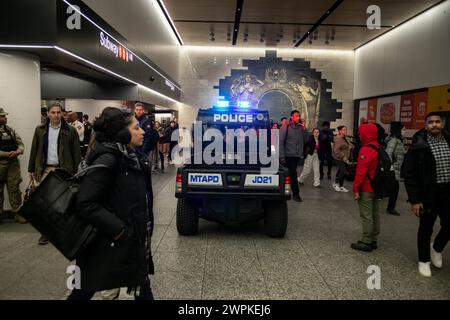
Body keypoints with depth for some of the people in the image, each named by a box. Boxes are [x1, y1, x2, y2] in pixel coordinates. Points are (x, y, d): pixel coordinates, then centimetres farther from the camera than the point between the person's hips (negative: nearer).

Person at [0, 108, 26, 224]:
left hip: (13, 163, 3)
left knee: (14, 188, 3)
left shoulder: (11, 130, 11)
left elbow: (20, 143, 10)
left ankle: (18, 212, 9)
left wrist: (19, 151, -11)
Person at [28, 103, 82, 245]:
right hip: (45, 169, 2)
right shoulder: (40, 130, 8)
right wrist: (32, 169, 8)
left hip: (63, 170, -2)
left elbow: (76, 153, -2)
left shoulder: (70, 131, -1)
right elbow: (34, 150, 11)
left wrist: (77, 172, -6)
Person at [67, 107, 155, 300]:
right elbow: (85, 203, -25)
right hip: (109, 243, -8)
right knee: (86, 289, 11)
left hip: (133, 239, 9)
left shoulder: (131, 156, 5)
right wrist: (117, 229, -23)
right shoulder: (107, 159, -21)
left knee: (142, 286, 17)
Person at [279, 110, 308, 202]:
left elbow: (305, 140, 8)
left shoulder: (300, 128, 7)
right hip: (289, 155, -5)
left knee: (293, 174, 12)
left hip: (297, 155, 5)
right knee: (293, 174, -6)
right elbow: (281, 142, -9)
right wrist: (282, 156, -14)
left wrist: (304, 130, -5)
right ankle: (296, 194, 1)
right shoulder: (285, 127, -6)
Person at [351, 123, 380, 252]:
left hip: (366, 189, -9)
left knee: (366, 216, -2)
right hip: (375, 187, 9)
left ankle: (366, 242, 4)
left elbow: (361, 171, -22)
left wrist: (356, 188, -17)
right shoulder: (378, 148, 10)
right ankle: (373, 240, 25)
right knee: (374, 214, 15)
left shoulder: (366, 150, -19)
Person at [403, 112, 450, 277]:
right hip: (428, 193, -4)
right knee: (426, 228, 10)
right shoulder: (419, 145, -11)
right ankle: (424, 260, 30)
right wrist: (415, 200, -14)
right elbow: (409, 174, -11)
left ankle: (437, 248, 39)